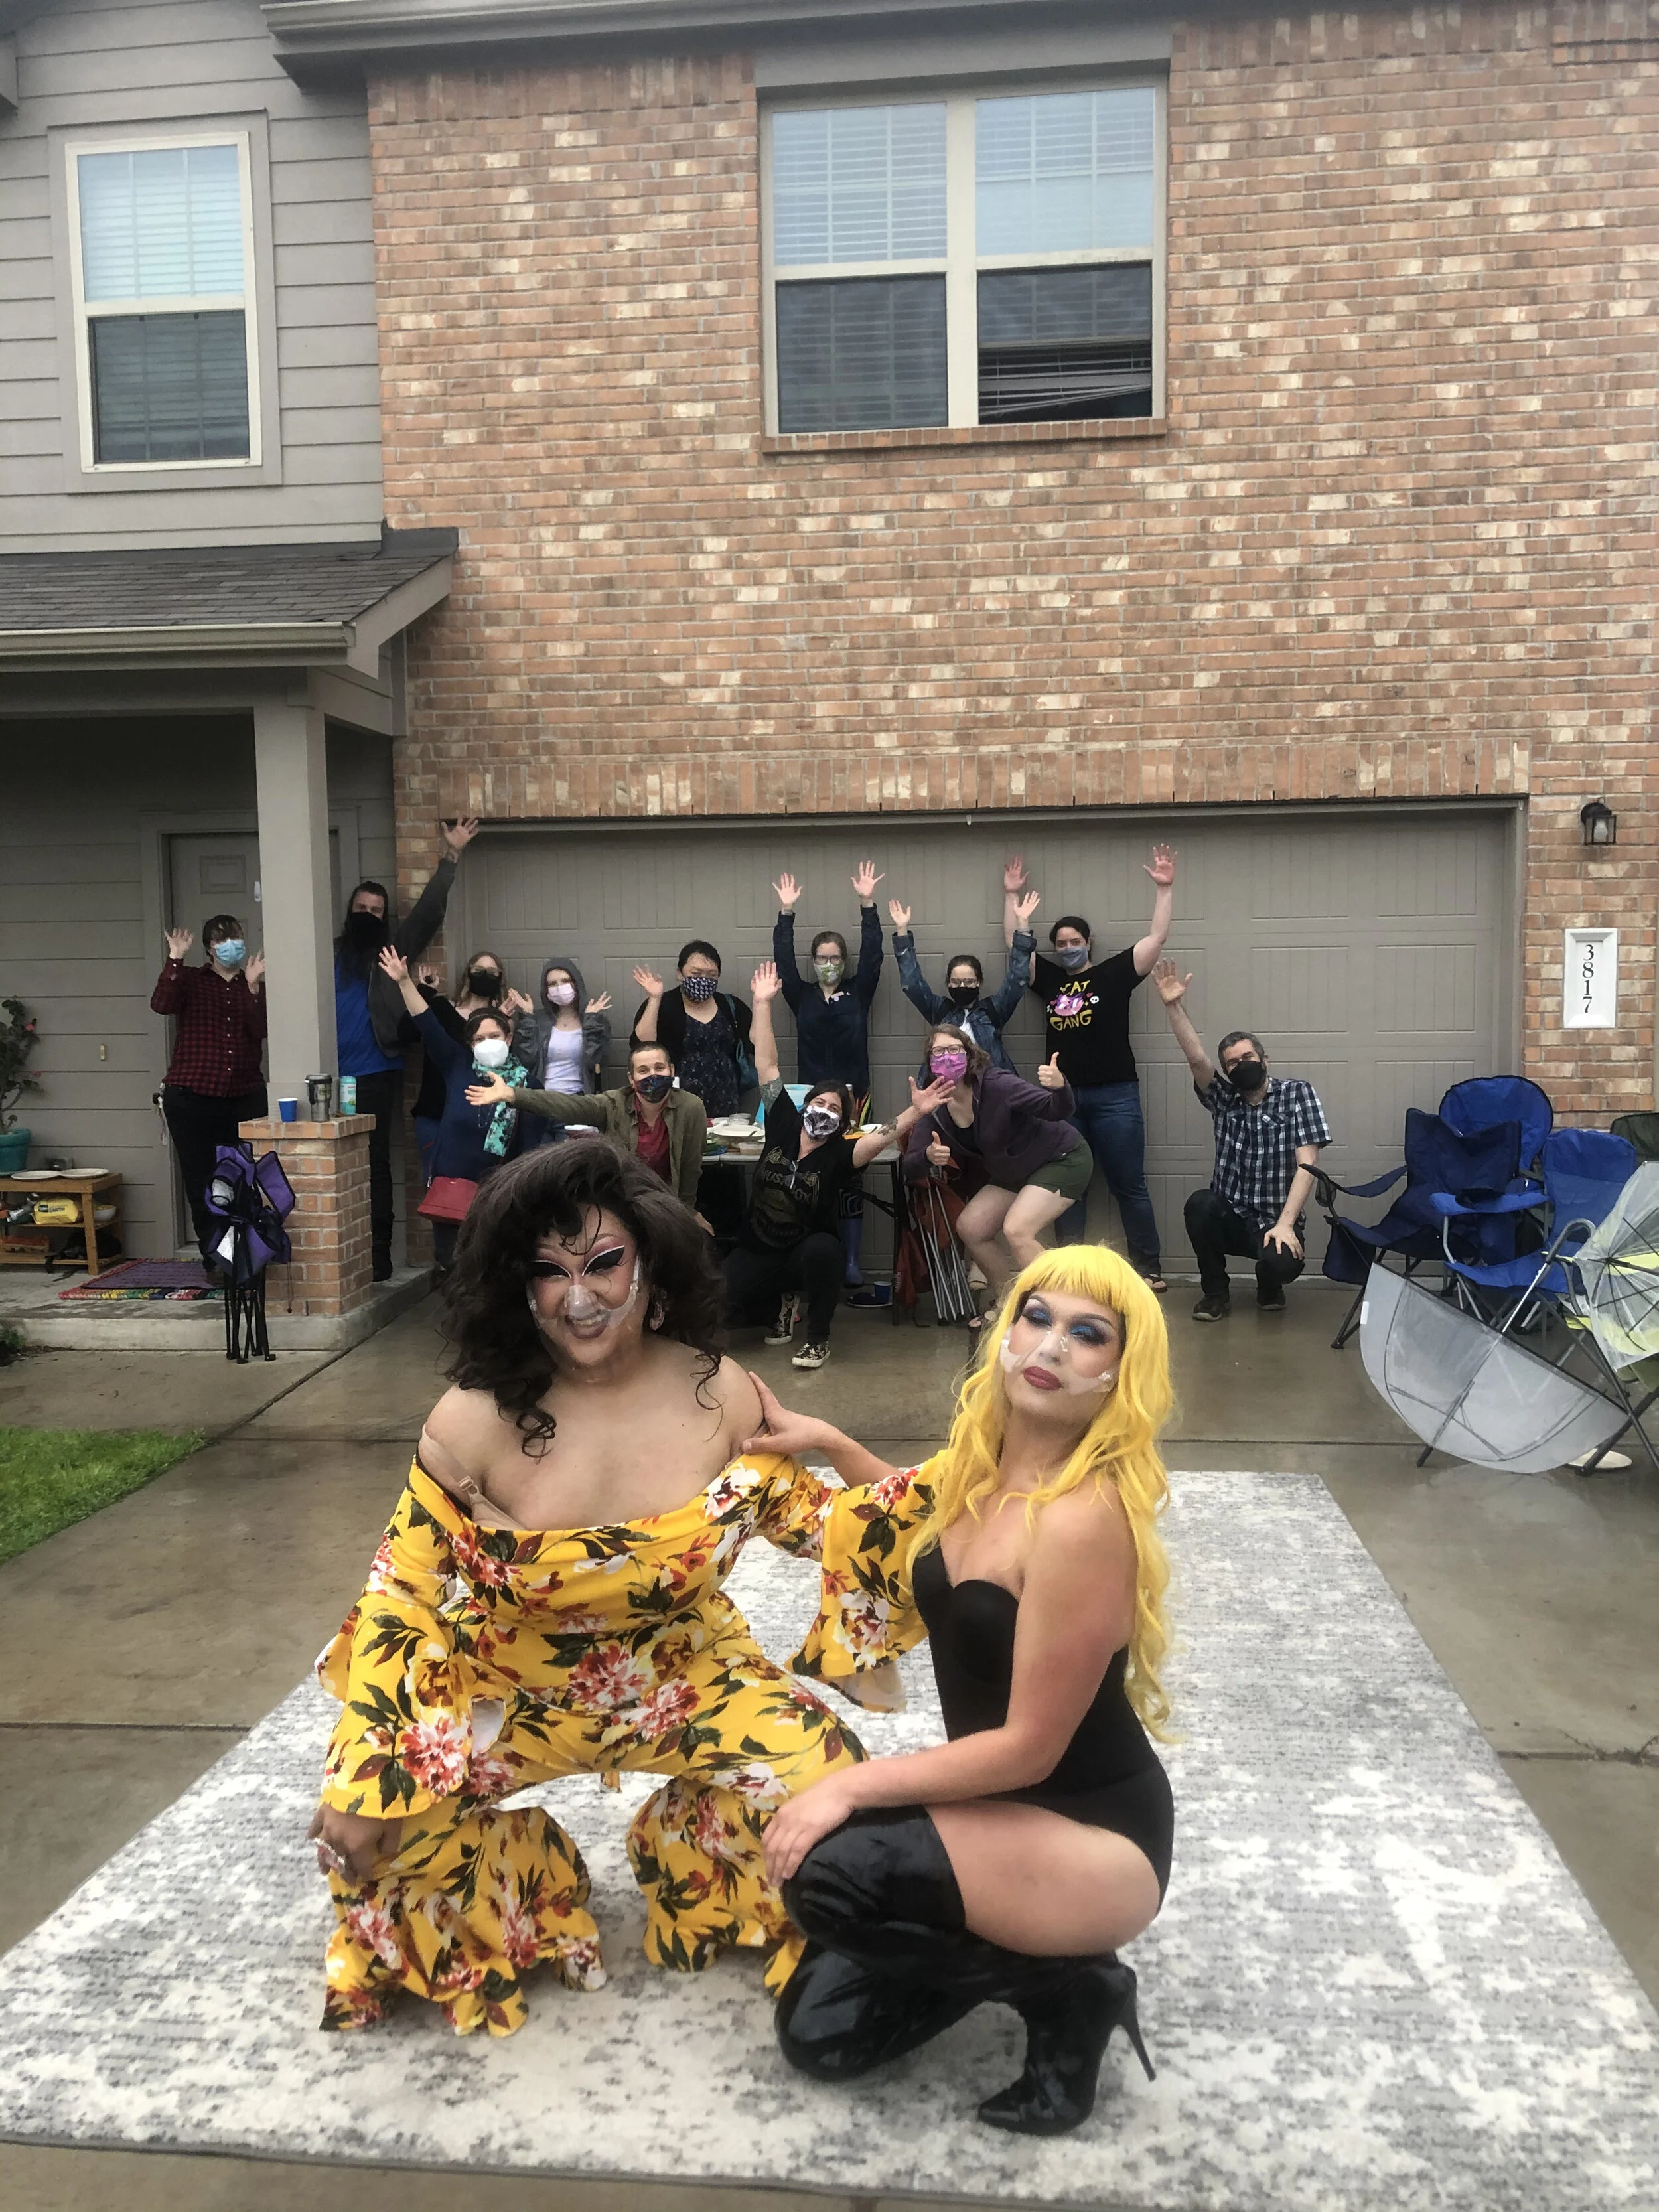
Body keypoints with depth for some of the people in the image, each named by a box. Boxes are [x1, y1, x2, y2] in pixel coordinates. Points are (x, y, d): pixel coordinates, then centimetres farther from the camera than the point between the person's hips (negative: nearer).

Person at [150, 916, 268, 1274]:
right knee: (201, 1181, 1)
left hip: (245, 1097, 2)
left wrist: (252, 986, -14)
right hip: (192, 1097, -2)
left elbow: (262, 1030, -5)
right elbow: (161, 1004, -15)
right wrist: (174, 959, -18)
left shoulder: (257, 987, 12)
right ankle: (214, 1261, 10)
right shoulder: (190, 980, 5)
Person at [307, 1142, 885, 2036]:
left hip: (687, 1682, 1)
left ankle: (689, 1856, 18)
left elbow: (802, 1517, 1)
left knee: (833, 1777, -17)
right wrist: (362, 1787, -18)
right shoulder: (473, 1424, -21)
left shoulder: (721, 1395, -15)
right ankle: (514, 1907, 16)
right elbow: (402, 1596, -13)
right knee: (370, 1825, -20)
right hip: (509, 1694, -1)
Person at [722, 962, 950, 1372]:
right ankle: (787, 1297, 15)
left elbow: (880, 1137, -34)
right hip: (758, 1247, 3)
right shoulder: (784, 1125, -8)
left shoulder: (839, 1154, -15)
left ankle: (818, 1339, -14)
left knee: (822, 1249, -37)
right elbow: (766, 1065, -10)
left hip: (809, 1250, -3)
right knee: (721, 1298, -18)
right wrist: (762, 1003, -14)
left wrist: (915, 1112, -51)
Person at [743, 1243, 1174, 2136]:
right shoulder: (985, 1464, -3)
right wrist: (829, 1445, 10)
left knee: (825, 1871, -27)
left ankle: (1063, 1982, -4)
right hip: (1000, 1801, 7)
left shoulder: (1083, 1519, -28)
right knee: (820, 2030, 0)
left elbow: (1029, 1747, -23)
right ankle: (1025, 1947, 19)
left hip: (1097, 1836, -7)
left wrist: (854, 1785, -17)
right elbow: (920, 1518, 23)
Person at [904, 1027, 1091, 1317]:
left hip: (1064, 1159, -7)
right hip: (1015, 1172, 7)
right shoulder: (935, 1108, -11)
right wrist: (929, 1156, -36)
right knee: (969, 1227, 1)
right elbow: (910, 1170, -14)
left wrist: (1059, 1087, -55)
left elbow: (1058, 1111, -33)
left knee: (1016, 1230, -25)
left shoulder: (995, 1085, -29)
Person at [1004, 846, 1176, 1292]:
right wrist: (1011, 895, 11)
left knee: (1129, 1186, 3)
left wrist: (1164, 888, -7)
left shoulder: (1115, 973, 4)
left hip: (1115, 1096, -3)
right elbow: (1015, 942, 14)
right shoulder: (1048, 979, 11)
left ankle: (1150, 1269, 9)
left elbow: (1157, 937, -1)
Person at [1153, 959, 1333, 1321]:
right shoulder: (1224, 1098, 7)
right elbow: (1196, 1059, -12)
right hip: (1230, 1218, 2)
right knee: (1200, 1203, -30)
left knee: (1282, 1263, -34)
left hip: (1277, 1222, -2)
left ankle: (1269, 1287, 8)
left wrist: (1285, 1224, -21)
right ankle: (1216, 1293, -7)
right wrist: (1174, 1006, -26)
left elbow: (1306, 1165, -10)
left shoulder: (1296, 1093, -2)